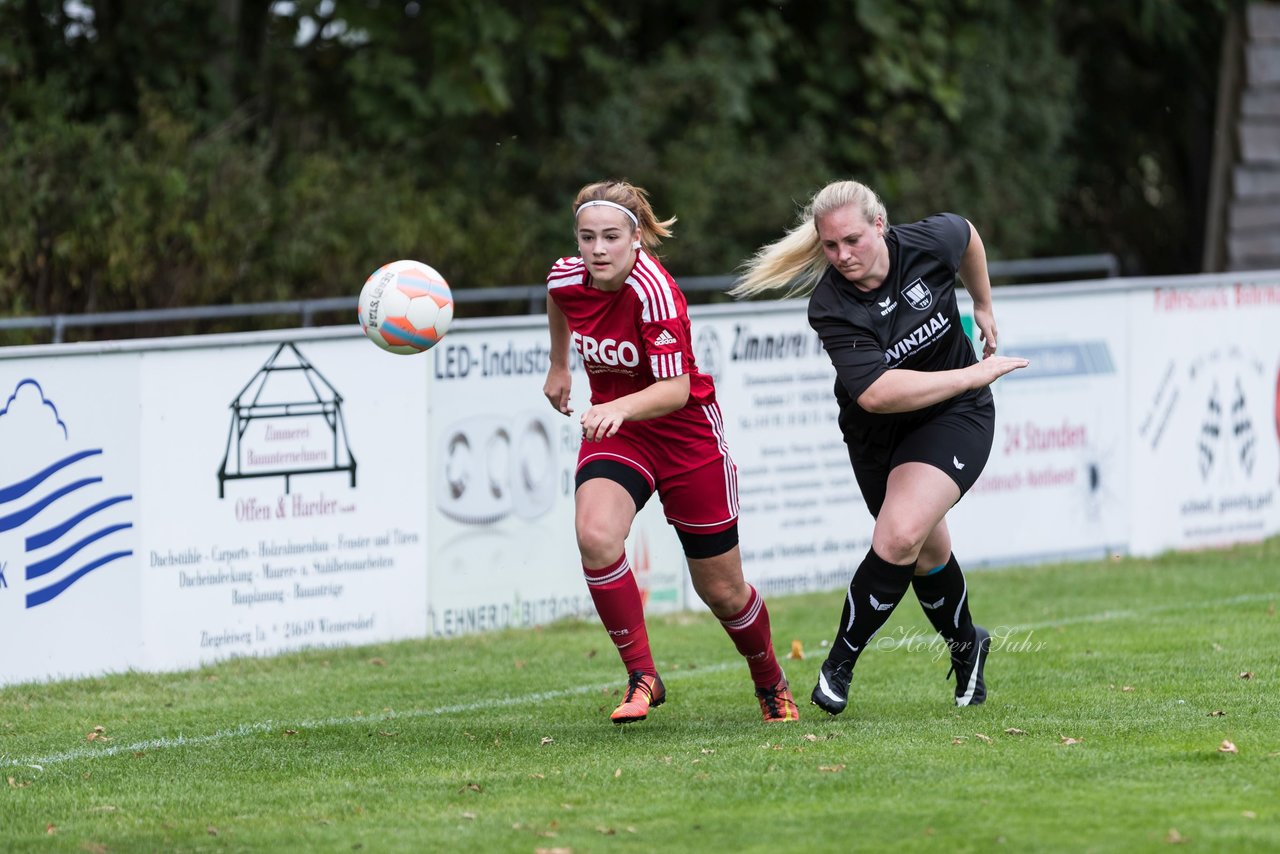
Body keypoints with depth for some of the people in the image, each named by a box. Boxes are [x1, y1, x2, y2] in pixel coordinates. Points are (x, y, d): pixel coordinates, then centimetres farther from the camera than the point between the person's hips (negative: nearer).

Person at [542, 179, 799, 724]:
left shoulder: (654, 291, -29)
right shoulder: (566, 278, -12)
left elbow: (676, 390, -33)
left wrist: (619, 408, -49)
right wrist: (558, 366, 24)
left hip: (686, 436, -4)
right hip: (613, 429, 4)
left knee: (722, 591, 7)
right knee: (595, 536, -28)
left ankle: (771, 684, 37)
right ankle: (642, 677, -15)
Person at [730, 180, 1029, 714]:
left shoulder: (928, 243, -19)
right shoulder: (830, 308, -26)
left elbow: (966, 234, 8)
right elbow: (876, 393, -37)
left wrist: (983, 305, 17)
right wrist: (975, 373, -34)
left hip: (955, 417, -1)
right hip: (877, 436, 1)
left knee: (898, 538, -21)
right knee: (926, 550, 17)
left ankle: (839, 664, -7)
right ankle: (965, 646, 48)